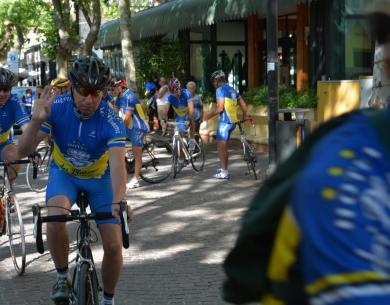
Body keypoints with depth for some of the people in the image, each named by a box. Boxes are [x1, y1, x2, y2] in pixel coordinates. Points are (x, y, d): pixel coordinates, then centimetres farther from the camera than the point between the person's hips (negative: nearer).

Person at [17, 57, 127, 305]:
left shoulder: (111, 121, -29)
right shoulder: (56, 107, -24)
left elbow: (117, 164, -41)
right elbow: (24, 151, -27)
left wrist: (118, 201, -59)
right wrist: (36, 121, -46)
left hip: (100, 179, 0)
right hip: (64, 174, 0)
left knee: (114, 245, -9)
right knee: (56, 219, -32)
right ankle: (62, 278, -6)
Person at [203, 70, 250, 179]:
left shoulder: (220, 90, -9)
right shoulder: (232, 90, 17)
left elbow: (220, 108, -16)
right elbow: (243, 105, 17)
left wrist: (209, 116, -4)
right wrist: (245, 116, 32)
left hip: (225, 121, -8)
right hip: (233, 121, 8)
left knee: (221, 146, -3)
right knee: (223, 146, 18)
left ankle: (224, 173, -4)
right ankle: (224, 168, 25)